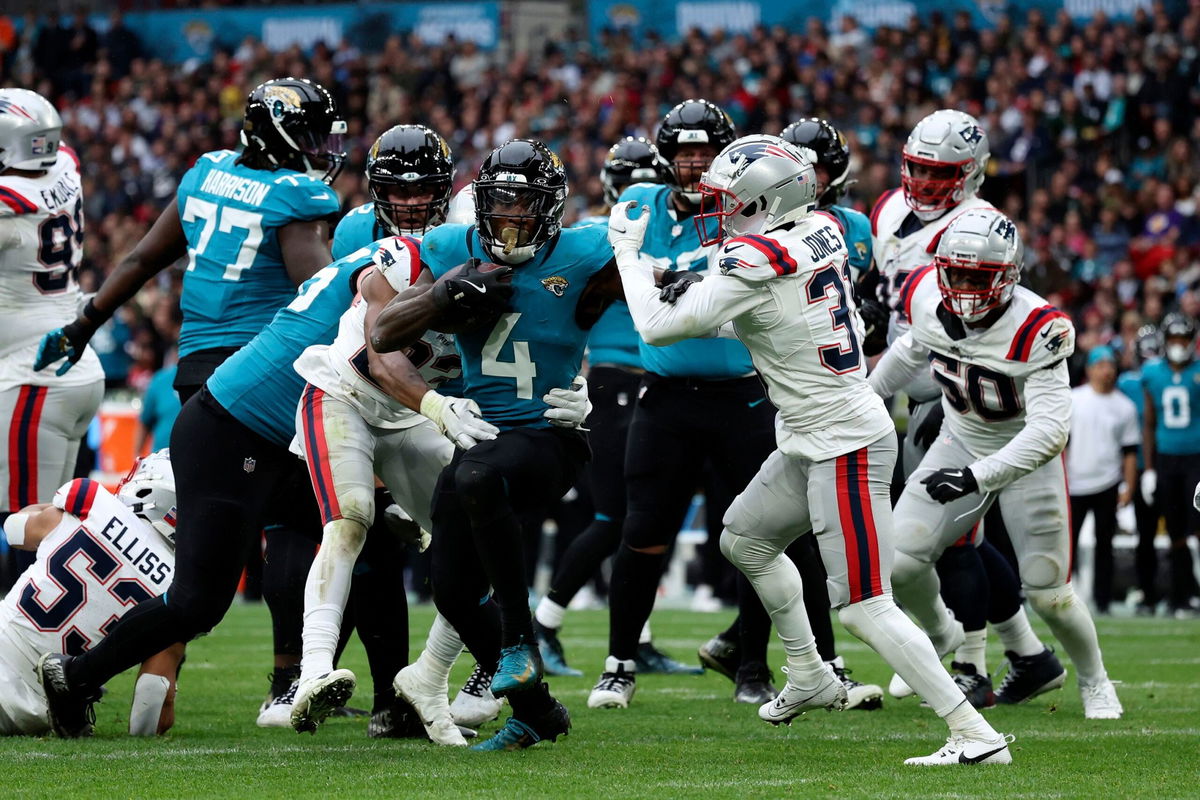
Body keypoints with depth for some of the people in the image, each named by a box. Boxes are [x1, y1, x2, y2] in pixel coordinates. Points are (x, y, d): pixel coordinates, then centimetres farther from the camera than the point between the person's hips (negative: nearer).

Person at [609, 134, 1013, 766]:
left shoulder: (756, 261, -21)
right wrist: (707, 310, 11)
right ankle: (811, 678, 38)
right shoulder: (821, 231, 3)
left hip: (844, 448, -10)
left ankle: (976, 735, -11)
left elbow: (656, 328, -14)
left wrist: (626, 248, -2)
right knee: (744, 540, 27)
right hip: (811, 442, 10)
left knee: (863, 608, -9)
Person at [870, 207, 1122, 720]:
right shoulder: (927, 299, -16)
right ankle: (941, 635, 25)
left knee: (1047, 594, -2)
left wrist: (976, 477, -43)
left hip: (1027, 454, -4)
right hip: (960, 443, 4)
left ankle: (1095, 682, 26)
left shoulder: (1037, 330, -32)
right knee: (899, 562, -9)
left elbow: (1050, 429, -36)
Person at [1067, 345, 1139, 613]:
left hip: (1107, 487, 1)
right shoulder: (1072, 399, 2)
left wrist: (1129, 487, 1)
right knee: (1067, 542, -2)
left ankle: (1102, 601, 8)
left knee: (1104, 545, 4)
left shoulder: (1125, 407, 6)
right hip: (1074, 485, -1)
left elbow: (1130, 451, 7)